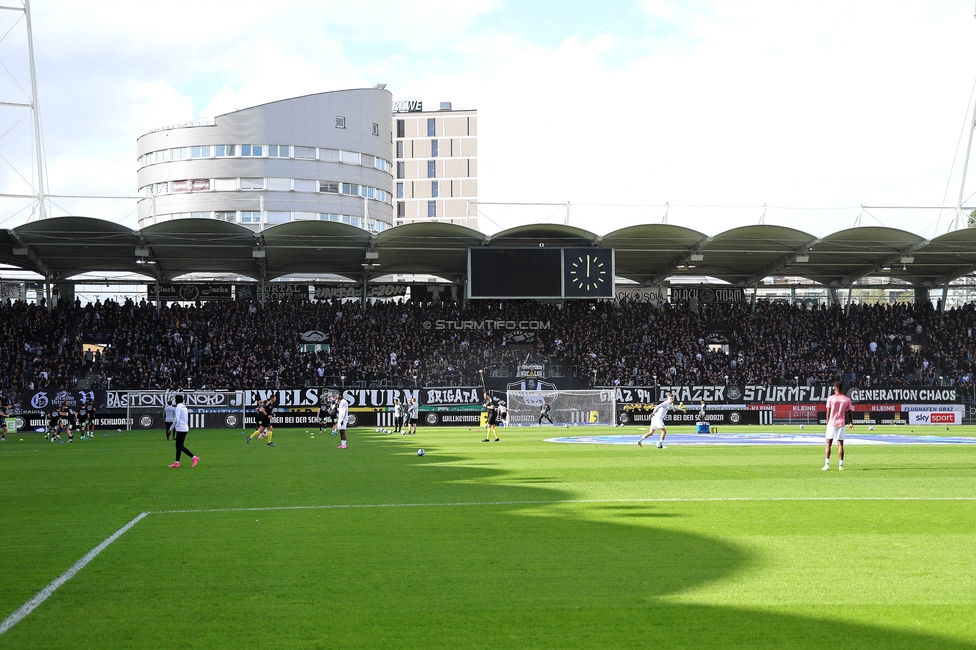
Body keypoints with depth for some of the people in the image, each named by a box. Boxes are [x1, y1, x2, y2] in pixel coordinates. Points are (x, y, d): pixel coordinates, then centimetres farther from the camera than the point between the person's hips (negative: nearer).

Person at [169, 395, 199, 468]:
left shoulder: (178, 407, -11)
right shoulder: (184, 407, 16)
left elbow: (176, 419, -19)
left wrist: (172, 428, -12)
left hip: (180, 429, -9)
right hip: (185, 428, 9)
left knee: (180, 446, -8)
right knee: (178, 446, 10)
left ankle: (194, 458, -13)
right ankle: (177, 462, 10)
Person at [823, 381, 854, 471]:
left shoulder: (830, 398, -3)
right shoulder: (847, 399, 4)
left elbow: (828, 412, -2)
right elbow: (850, 413, 7)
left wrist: (827, 422, 9)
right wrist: (851, 423, 19)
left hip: (832, 423, -2)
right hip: (841, 423, 2)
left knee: (828, 444, 1)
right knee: (840, 444, 4)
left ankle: (827, 464, -7)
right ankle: (841, 465, 1)